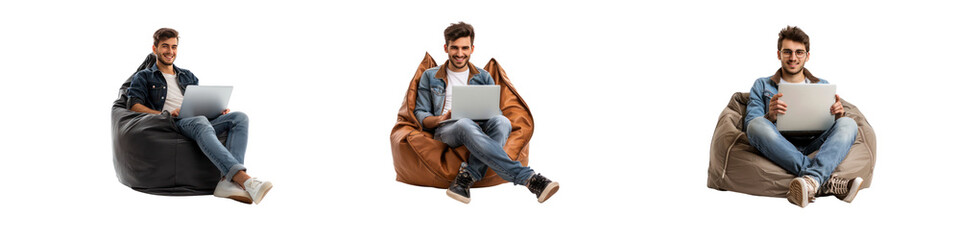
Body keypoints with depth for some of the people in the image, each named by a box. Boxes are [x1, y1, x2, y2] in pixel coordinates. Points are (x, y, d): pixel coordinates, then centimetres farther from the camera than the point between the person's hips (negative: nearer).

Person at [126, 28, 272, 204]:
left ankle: (228, 182, -42)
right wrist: (166, 114, -13)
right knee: (201, 122, -41)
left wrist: (220, 109, 4)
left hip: (198, 121, 6)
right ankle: (244, 179, -58)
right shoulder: (144, 77, 19)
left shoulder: (188, 76, 35)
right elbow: (134, 105, 3)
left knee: (239, 118, -23)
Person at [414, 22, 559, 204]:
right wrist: (440, 119, -10)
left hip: (481, 128, 2)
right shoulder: (430, 77, 19)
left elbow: (495, 111, 18)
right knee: (466, 125, -41)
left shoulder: (484, 77, 24)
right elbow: (420, 114, 13)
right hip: (447, 131, -2)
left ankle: (467, 177, -44)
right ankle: (527, 177, -53)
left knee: (501, 121, -35)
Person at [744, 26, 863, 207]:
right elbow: (750, 123, 6)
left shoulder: (823, 86, 26)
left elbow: (830, 126, 17)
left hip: (814, 148, 2)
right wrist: (770, 116, -17)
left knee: (848, 124, -25)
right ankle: (827, 182, -42)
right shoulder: (762, 86, 19)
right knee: (757, 125, -34)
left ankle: (811, 180, -53)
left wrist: (838, 116, -8)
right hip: (778, 149, -2)